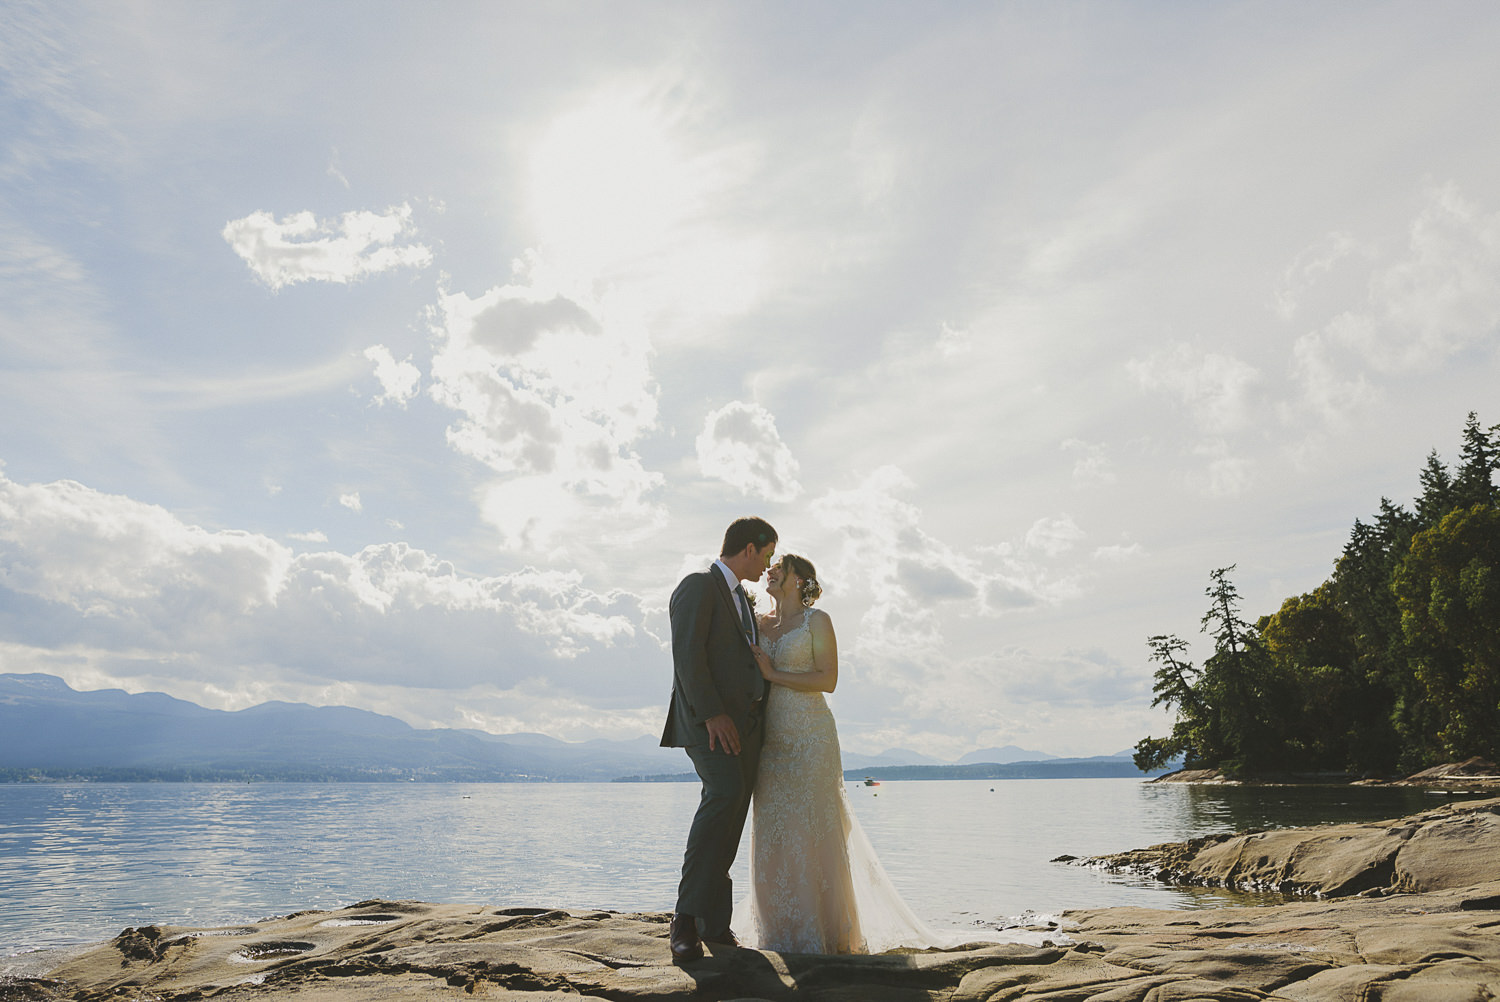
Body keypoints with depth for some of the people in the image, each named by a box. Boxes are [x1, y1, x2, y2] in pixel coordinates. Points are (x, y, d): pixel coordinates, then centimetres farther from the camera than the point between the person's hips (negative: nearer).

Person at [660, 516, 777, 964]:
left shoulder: (742, 598, 25)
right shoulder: (698, 586, -4)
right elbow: (688, 654, -15)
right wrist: (712, 713, -22)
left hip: (746, 721, 9)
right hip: (709, 719, -9)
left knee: (730, 820, 5)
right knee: (724, 794, -25)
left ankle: (714, 924, 11)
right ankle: (686, 920, -24)